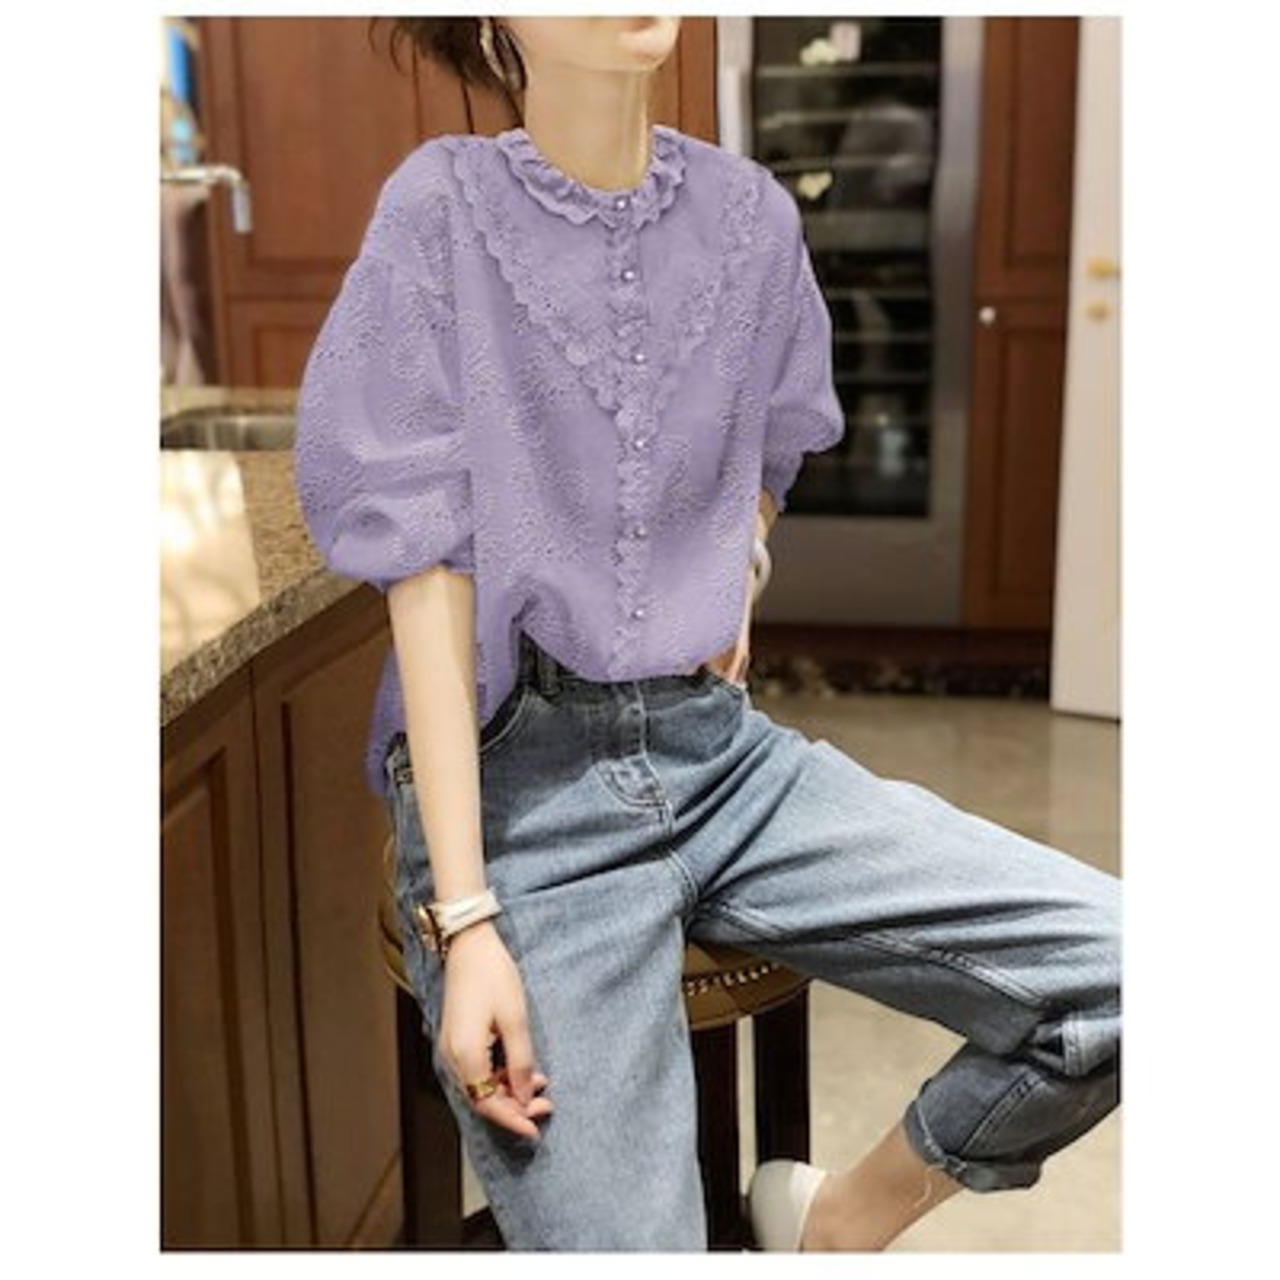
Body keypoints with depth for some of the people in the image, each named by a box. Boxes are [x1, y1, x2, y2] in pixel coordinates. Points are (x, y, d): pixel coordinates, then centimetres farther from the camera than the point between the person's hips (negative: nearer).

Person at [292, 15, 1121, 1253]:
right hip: (517, 786, -4)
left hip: (724, 755, 5)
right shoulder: (442, 211, -6)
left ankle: (844, 1218, 13)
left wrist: (727, 608, 2)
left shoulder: (751, 213, 6)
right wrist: (464, 917, -16)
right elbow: (426, 574, -10)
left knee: (1121, 973, -11)